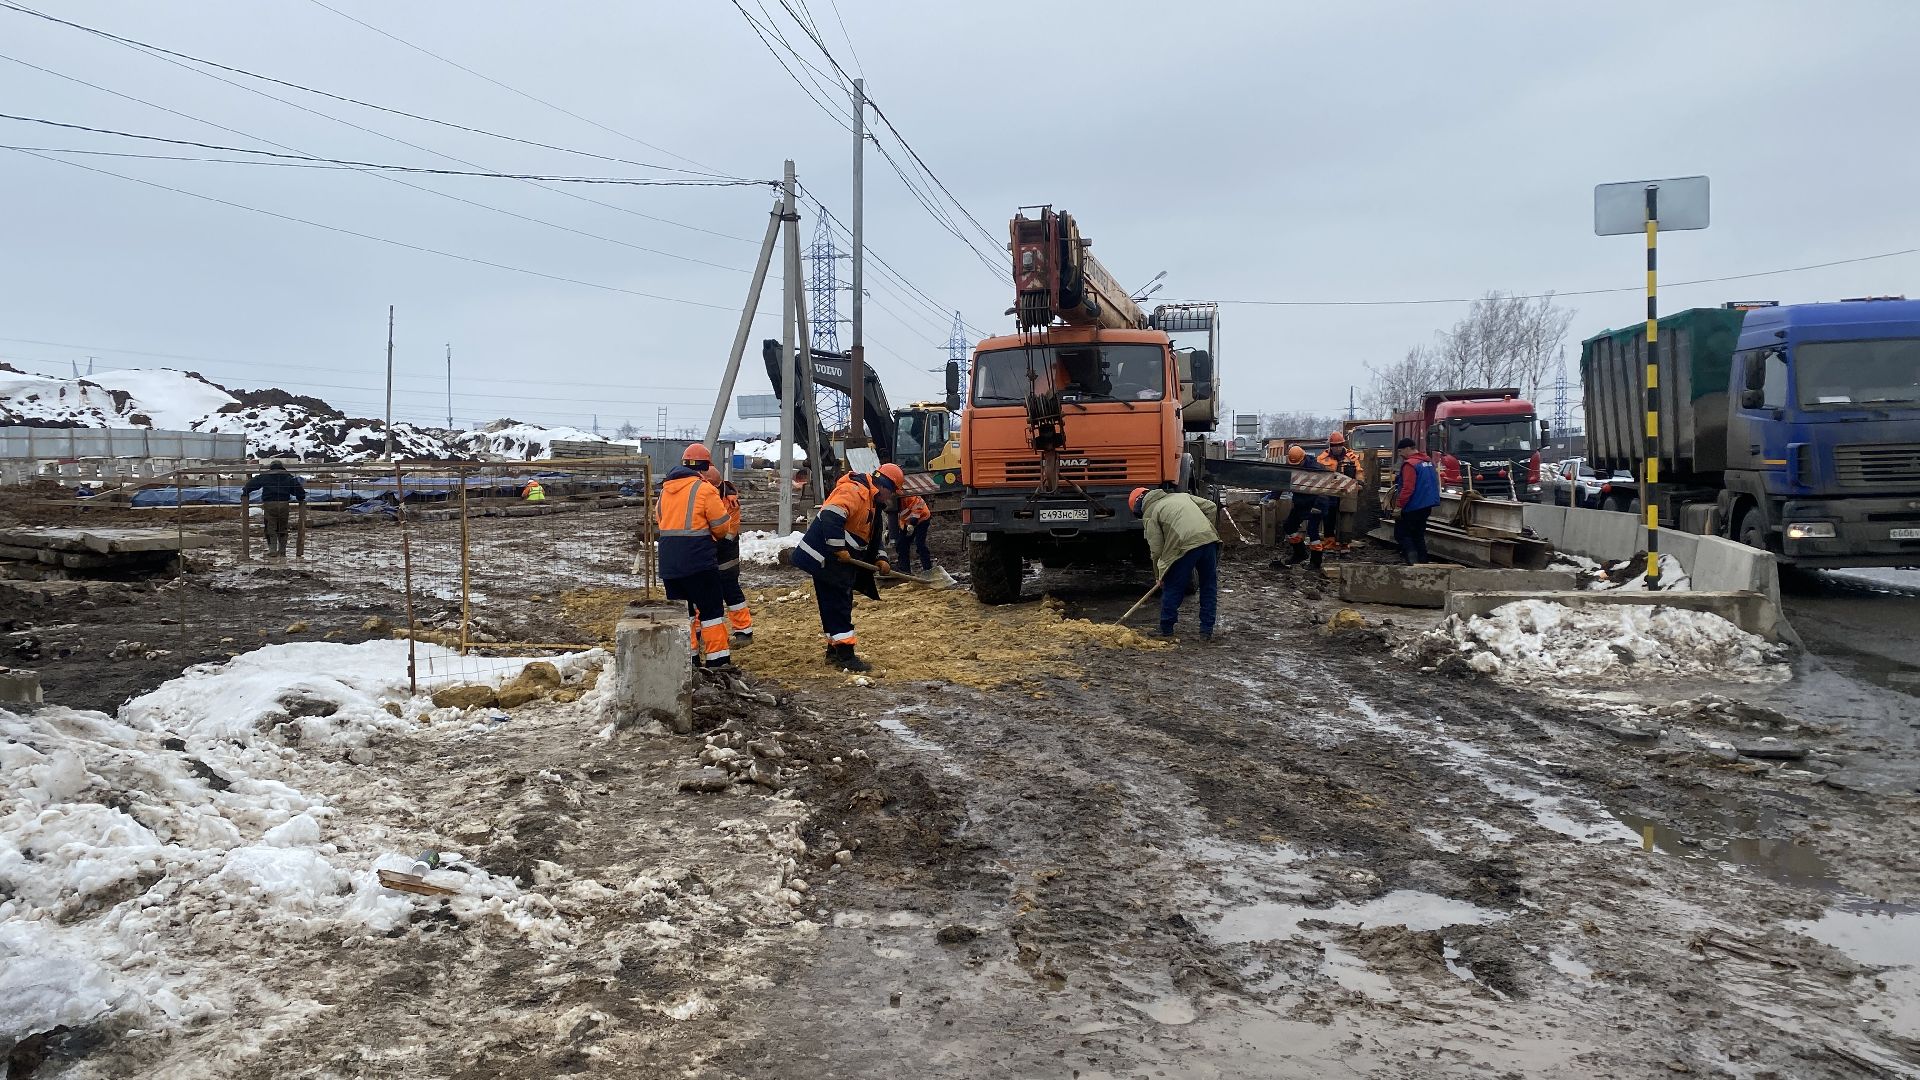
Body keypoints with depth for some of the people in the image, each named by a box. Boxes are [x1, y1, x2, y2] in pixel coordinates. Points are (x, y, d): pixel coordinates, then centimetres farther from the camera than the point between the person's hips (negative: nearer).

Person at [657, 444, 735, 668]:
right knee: (711, 607, 1)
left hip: (668, 561, 6)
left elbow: (659, 523, 18)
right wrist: (714, 535, 17)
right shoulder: (704, 489, -8)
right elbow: (721, 525, -4)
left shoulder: (665, 489, 12)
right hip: (698, 560, -6)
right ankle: (717, 657, 0)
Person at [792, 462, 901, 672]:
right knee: (837, 606, -8)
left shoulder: (872, 502, 17)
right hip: (825, 559, -11)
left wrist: (879, 559, 9)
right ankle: (845, 656, -5)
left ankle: (834, 651, 26)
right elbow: (831, 517, -31)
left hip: (841, 562, 11)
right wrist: (839, 549, -26)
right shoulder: (854, 491, -17)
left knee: (839, 605, 16)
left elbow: (872, 537, 25)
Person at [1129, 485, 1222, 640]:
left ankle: (1166, 630, 21)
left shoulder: (1149, 514, 12)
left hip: (1185, 546, -5)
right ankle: (1206, 632, 19)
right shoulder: (1181, 495, 29)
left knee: (1173, 589, 11)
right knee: (1209, 588, 17)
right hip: (1209, 539, 5)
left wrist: (1159, 576, 17)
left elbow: (1156, 550, 6)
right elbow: (1211, 507, 22)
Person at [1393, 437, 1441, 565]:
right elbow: (1435, 484, 22)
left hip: (1412, 508, -9)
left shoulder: (1410, 464, -16)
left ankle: (1413, 560, -17)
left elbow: (1407, 488, -23)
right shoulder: (1428, 462, 14)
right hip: (1426, 506, 9)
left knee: (1401, 535, -1)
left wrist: (1399, 506, -20)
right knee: (1418, 535, 15)